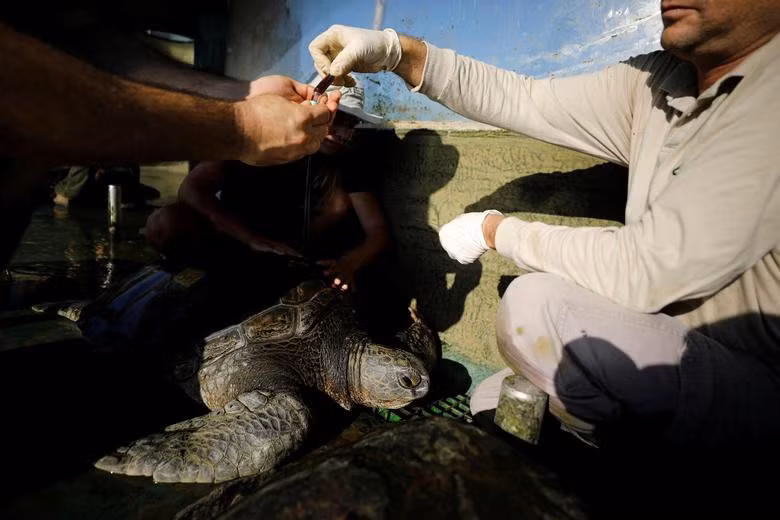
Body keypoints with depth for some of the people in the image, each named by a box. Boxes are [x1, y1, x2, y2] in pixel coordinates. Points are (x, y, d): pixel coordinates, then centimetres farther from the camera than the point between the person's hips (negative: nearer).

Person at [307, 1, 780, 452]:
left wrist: (493, 230, -15)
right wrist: (399, 53, -10)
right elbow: (526, 101, 0)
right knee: (492, 400, 11)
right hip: (682, 356, 7)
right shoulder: (655, 82, 1)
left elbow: (651, 269, -30)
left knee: (537, 305, -27)